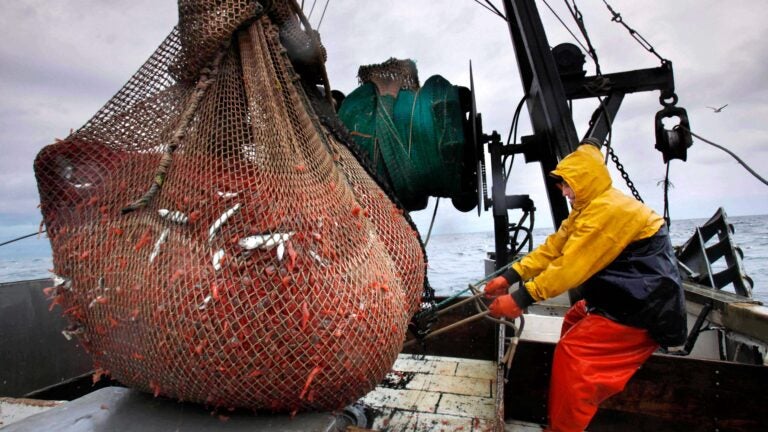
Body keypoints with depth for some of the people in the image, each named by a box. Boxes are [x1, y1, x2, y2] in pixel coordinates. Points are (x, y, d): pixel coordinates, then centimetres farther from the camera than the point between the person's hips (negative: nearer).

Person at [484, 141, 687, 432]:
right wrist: (509, 277, -6)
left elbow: (572, 265, -30)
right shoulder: (587, 209, 11)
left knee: (572, 351, -13)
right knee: (573, 324, 19)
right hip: (620, 297, 11)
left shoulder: (610, 210, -23)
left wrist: (521, 299, -28)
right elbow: (552, 249, 3)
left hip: (642, 310, -11)